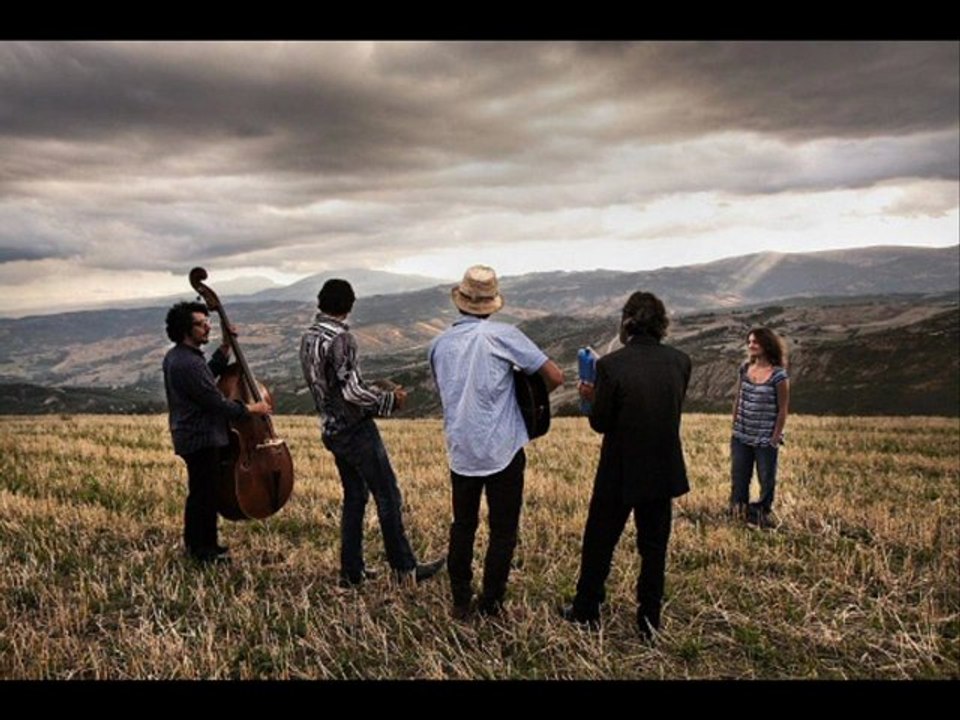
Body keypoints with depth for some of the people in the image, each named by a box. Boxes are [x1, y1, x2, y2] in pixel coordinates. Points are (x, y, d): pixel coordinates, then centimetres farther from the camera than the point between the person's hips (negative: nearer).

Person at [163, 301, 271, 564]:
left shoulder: (174, 356, 8)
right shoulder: (189, 364, -24)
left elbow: (211, 374, 19)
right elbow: (216, 402, -23)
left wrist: (225, 348, 10)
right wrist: (250, 408, -11)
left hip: (189, 435, 11)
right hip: (201, 438, -11)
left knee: (199, 492, 21)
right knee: (205, 493, 1)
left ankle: (195, 543, 33)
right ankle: (204, 550, 12)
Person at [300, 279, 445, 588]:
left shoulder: (307, 338, 8)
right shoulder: (340, 338, -19)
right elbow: (352, 390, -24)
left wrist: (377, 394, 18)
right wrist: (390, 400, -10)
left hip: (332, 431, 9)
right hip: (356, 430, -9)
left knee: (354, 497, 16)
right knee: (388, 496, 2)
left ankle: (351, 571, 21)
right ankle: (404, 568, 11)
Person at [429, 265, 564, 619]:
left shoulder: (439, 344, 2)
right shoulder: (502, 335, -11)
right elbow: (555, 377, -11)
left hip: (460, 452, 4)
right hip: (502, 451, -4)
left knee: (462, 526, 18)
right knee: (503, 530, 11)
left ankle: (461, 602, 26)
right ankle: (490, 603, 19)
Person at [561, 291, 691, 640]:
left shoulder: (611, 364, -19)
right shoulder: (680, 361, -5)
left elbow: (600, 423, -14)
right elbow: (673, 412, 6)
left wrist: (591, 398, 6)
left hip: (620, 472, -3)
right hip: (664, 470, 4)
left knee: (599, 542, 15)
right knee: (654, 546, 17)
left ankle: (586, 611, 28)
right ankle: (649, 619, 26)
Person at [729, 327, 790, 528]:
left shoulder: (778, 375, -12)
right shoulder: (744, 369, 3)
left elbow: (782, 410, -9)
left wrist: (775, 438, -9)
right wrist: (735, 427, 8)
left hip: (765, 440, -5)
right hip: (741, 438, 5)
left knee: (767, 480, 9)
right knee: (738, 479, 12)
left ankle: (762, 514, 26)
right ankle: (739, 513, 26)